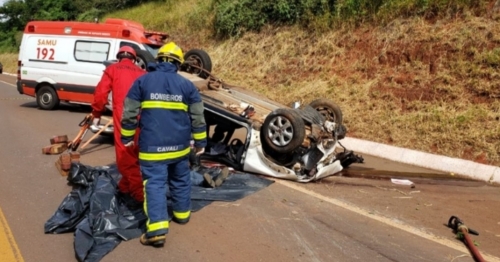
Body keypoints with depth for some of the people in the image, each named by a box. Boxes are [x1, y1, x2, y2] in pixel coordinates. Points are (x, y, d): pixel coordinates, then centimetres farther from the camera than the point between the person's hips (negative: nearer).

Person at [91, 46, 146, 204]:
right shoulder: (142, 73, 22)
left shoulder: (112, 70, 14)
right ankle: (125, 188, 29)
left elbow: (101, 93, 5)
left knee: (125, 156, -2)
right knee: (133, 155, 16)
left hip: (123, 117, -4)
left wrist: (96, 114, 14)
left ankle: (140, 194, -6)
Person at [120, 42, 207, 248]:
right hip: (179, 145, 3)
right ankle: (182, 213, 36)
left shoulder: (142, 81, 1)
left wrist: (126, 137, 13)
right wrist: (200, 142, 13)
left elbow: (129, 113, 1)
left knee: (154, 184, -4)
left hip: (152, 146, -2)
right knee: (180, 180, 20)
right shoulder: (186, 84, 4)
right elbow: (197, 117, 4)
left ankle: (157, 229, -12)